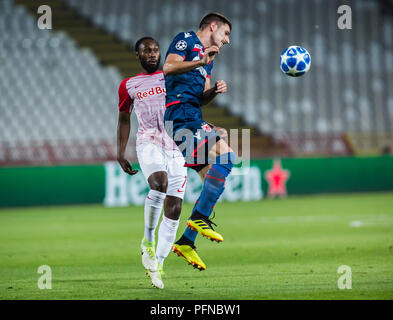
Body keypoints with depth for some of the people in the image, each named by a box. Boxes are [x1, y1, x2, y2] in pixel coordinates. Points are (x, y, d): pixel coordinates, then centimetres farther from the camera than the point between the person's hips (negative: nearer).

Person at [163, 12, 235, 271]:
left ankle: (186, 242, 8)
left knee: (214, 179, 5)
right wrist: (201, 62, -20)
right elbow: (168, 67, -13)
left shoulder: (208, 59, 28)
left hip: (193, 120, 10)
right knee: (226, 156, -22)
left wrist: (215, 91, 6)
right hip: (179, 114, -10)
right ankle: (200, 218, -19)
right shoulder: (186, 40, 2)